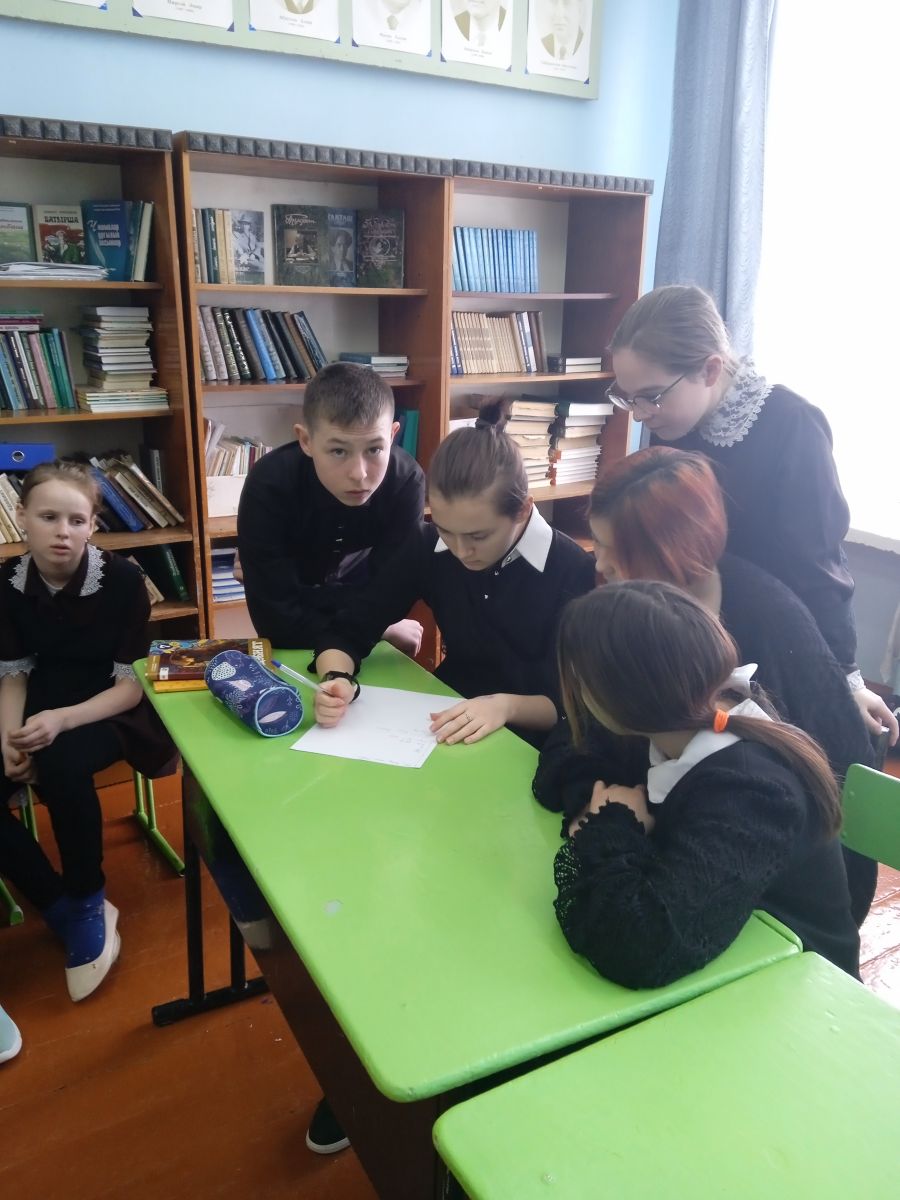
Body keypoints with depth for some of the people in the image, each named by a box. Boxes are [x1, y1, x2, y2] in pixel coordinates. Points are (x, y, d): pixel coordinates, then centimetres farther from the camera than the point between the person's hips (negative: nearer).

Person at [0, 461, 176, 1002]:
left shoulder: (121, 579, -17)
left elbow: (133, 684, -15)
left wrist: (62, 720, -30)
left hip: (109, 711, -4)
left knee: (62, 765, -35)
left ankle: (89, 902, -10)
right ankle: (62, 908, -1)